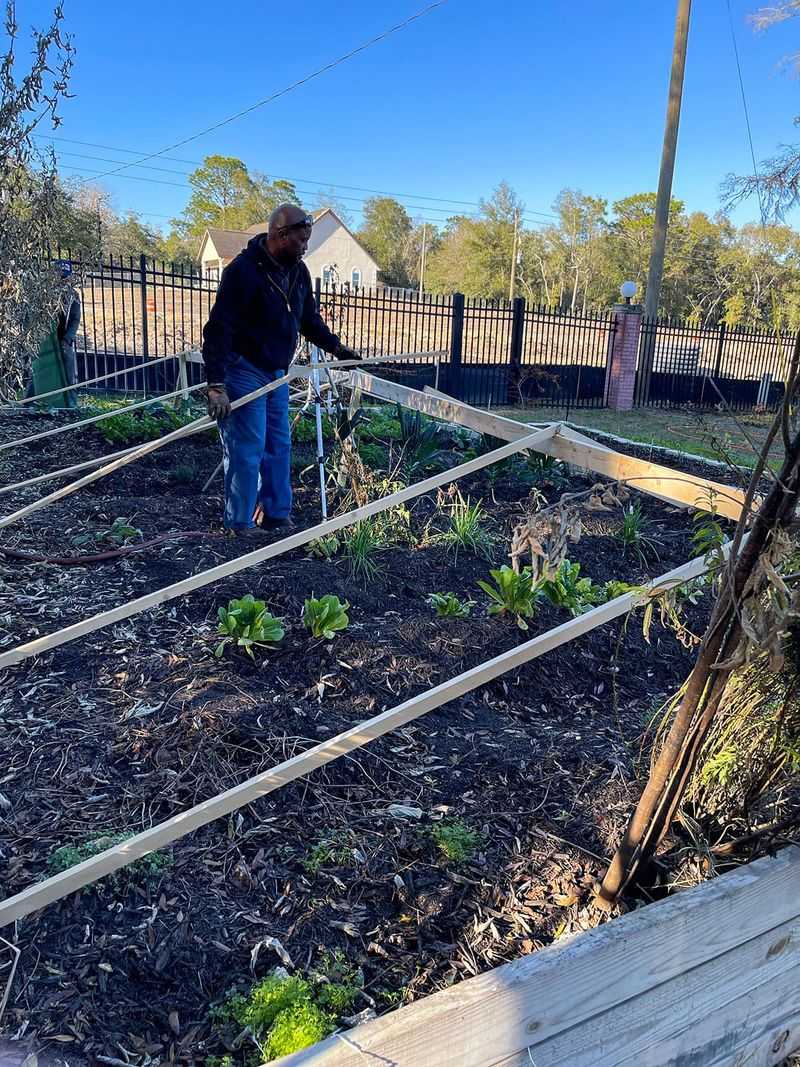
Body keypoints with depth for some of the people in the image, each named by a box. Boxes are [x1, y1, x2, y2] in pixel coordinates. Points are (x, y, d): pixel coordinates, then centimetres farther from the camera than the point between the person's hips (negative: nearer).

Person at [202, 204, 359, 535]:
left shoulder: (297, 270, 5)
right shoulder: (243, 271, -20)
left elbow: (309, 318, 21)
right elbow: (218, 328, -24)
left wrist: (335, 346, 11)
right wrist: (216, 385, -29)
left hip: (276, 372, 8)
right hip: (243, 371, -8)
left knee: (279, 446, 12)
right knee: (247, 450, -4)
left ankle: (277, 514, 23)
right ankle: (240, 522, 10)